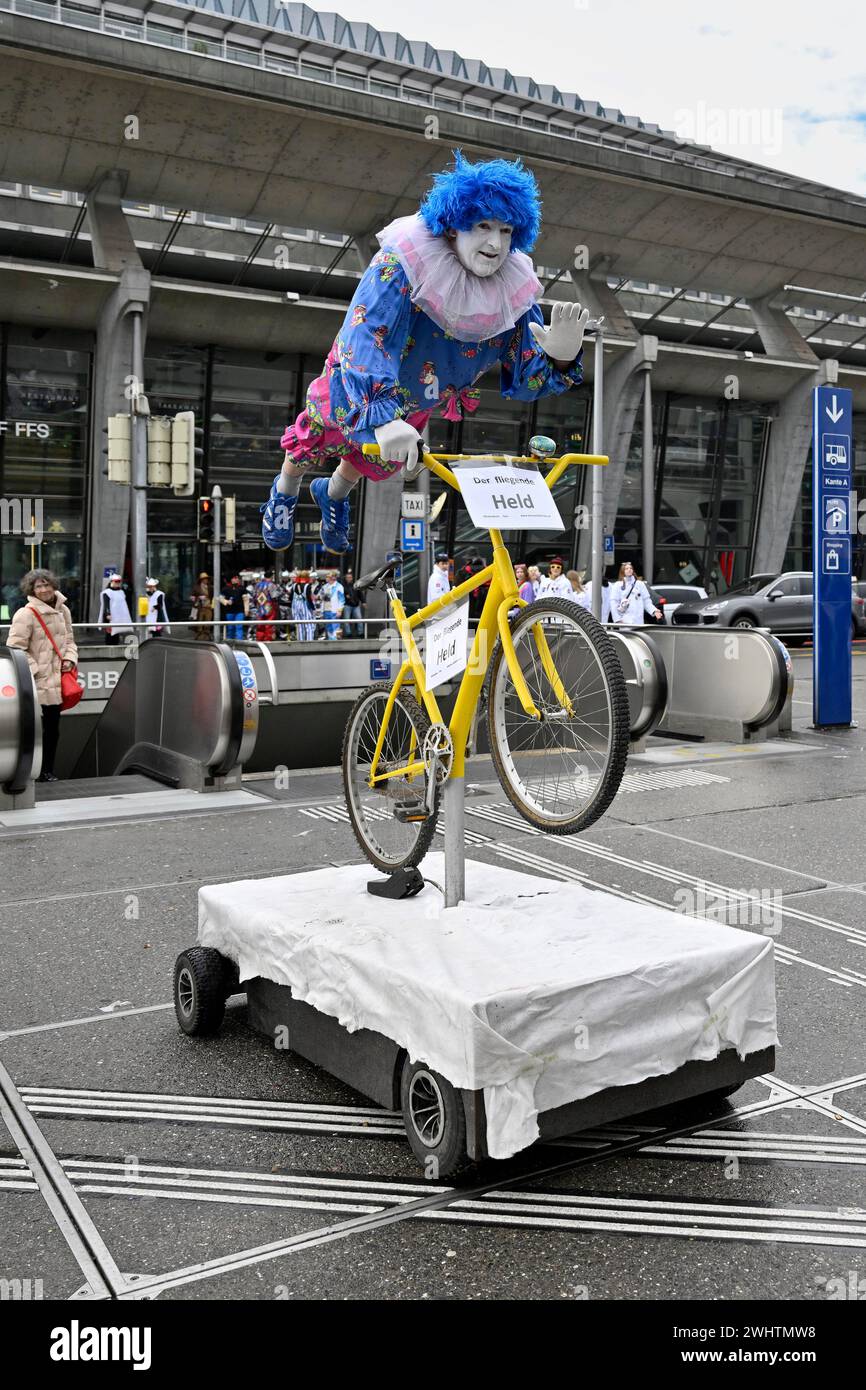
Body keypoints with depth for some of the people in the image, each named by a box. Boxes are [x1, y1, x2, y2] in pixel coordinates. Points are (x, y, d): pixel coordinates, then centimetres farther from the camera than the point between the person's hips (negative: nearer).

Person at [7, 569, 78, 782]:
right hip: (35, 684, -7)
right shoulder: (25, 614, -12)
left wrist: (70, 659, 2)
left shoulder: (63, 611, 9)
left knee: (53, 729, 13)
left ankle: (47, 771, 23)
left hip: (56, 681, 7)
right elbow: (16, 649, -13)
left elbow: (69, 640, 20)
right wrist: (34, 670, -14)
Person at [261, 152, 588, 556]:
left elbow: (526, 383, -24)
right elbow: (365, 339, -49)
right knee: (314, 444, 19)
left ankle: (333, 495, 64)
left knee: (375, 463, 29)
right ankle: (285, 492, 55)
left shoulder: (514, 293, -26)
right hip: (355, 390, -4)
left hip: (419, 403, 5)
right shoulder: (402, 265, -39)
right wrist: (383, 418, -65)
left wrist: (560, 357, -48)